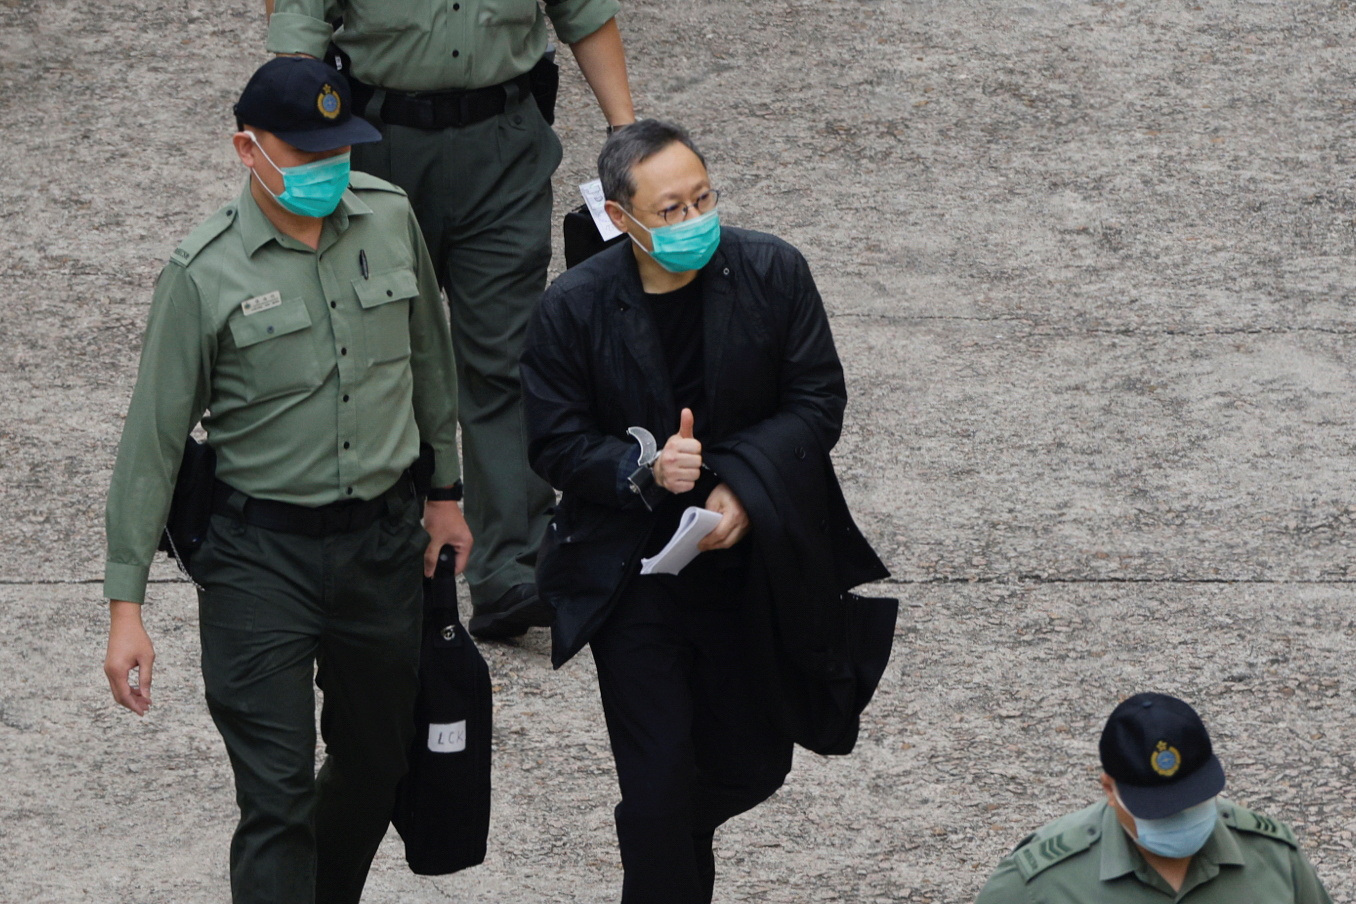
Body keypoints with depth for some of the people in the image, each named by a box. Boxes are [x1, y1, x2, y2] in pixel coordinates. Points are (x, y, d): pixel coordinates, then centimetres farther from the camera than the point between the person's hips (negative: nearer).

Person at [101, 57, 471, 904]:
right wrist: (126, 604, -10)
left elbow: (430, 358, 16)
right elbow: (153, 441, -9)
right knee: (276, 798, -9)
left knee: (376, 767, 17)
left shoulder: (389, 217, 0)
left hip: (384, 540, 5)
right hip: (260, 556, -4)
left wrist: (445, 490, 20)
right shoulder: (204, 274, -13)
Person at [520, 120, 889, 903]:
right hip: (632, 573, -2)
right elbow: (556, 443, -7)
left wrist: (744, 482, -20)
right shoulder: (573, 309, -12)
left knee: (753, 763, 17)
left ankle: (677, 833, 50)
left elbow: (819, 401, -5)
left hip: (748, 566, 3)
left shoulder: (774, 272, -9)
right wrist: (645, 471, -25)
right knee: (659, 786, -6)